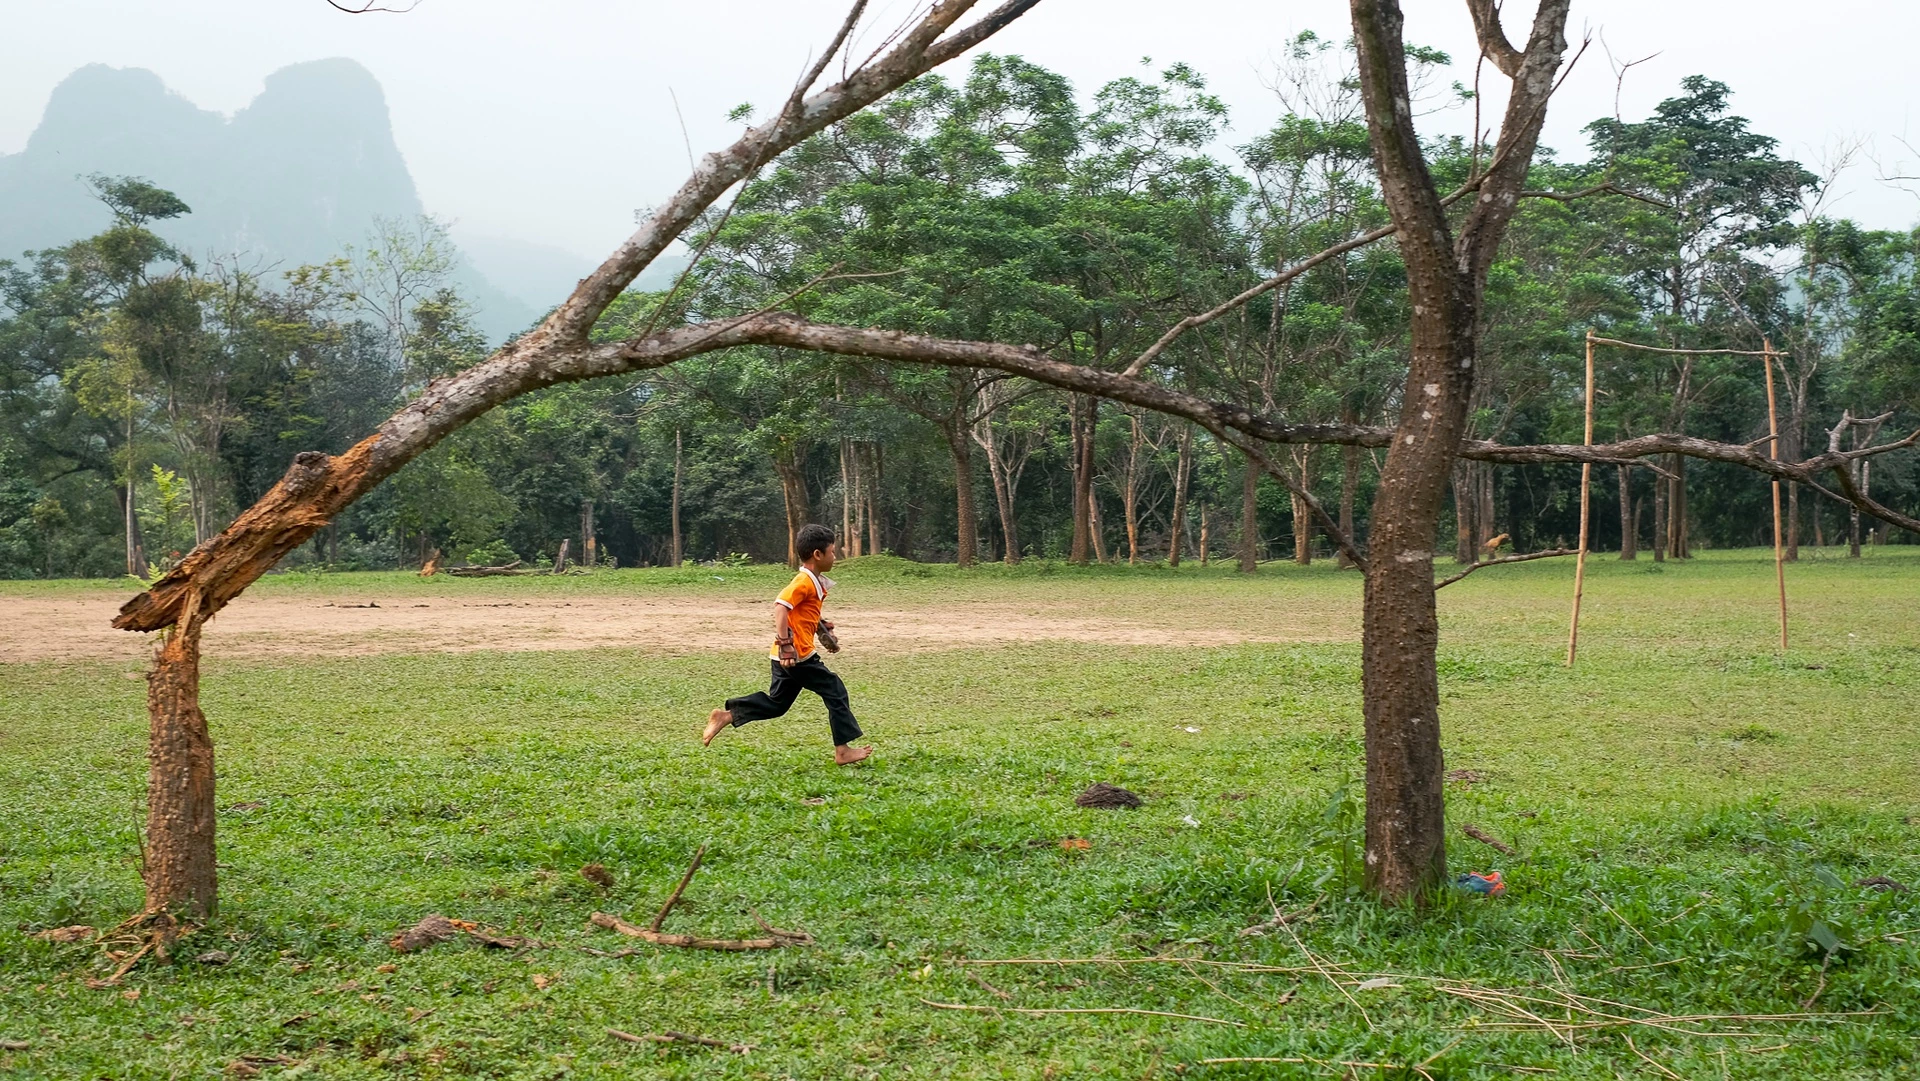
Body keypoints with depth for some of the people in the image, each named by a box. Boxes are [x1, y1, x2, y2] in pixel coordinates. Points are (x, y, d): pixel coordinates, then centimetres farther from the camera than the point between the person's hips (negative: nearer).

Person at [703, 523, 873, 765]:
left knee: (776, 703, 15)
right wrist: (785, 643, -30)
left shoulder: (814, 582, 15)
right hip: (798, 655, -10)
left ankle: (726, 715, 13)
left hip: (790, 655, 10)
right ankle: (843, 750, 3)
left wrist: (823, 629, 16)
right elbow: (780, 606, -26)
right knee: (835, 691, -2)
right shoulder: (805, 582, -15)